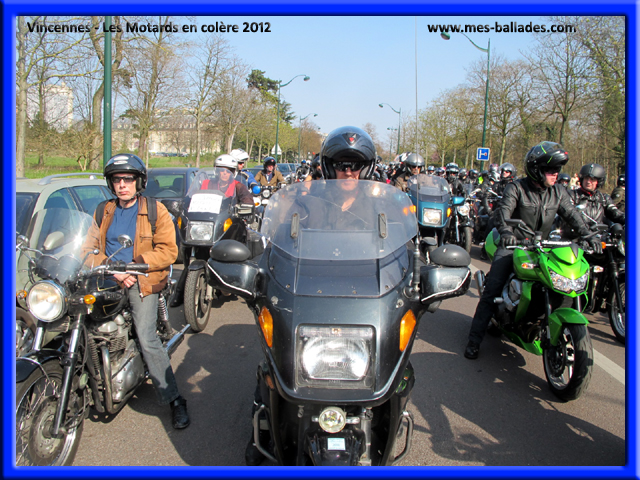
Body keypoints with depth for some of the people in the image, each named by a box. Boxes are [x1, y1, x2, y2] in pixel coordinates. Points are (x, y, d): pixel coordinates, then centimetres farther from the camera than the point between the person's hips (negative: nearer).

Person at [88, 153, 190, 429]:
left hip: (142, 282, -5)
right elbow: (93, 247, 10)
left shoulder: (155, 210, 3)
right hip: (108, 282, 5)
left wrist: (136, 264, -16)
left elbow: (168, 251, -4)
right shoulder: (104, 212, 16)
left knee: (146, 339, -18)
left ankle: (174, 399, -11)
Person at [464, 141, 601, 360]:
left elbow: (572, 215, 0)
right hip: (513, 246, -4)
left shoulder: (558, 192, 8)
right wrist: (505, 231, -42)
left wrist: (587, 236, -18)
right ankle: (474, 339, -8)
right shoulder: (517, 188, -7)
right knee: (492, 290, -14)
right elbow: (503, 211, -21)